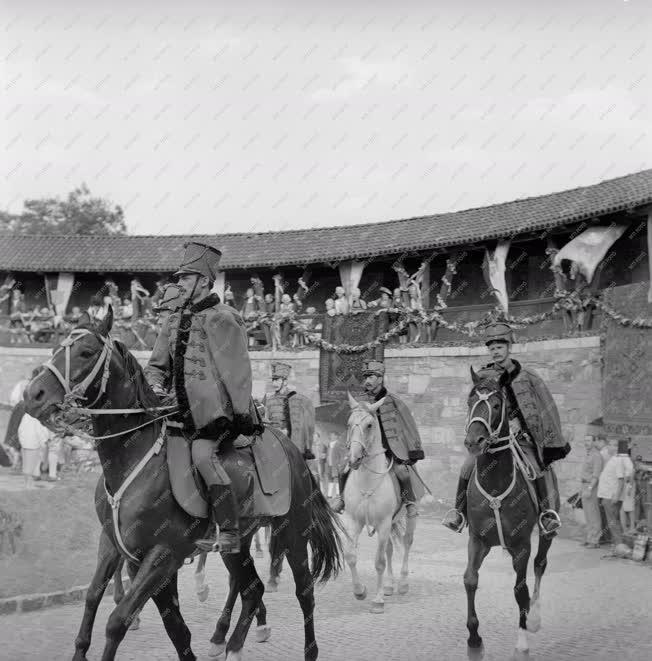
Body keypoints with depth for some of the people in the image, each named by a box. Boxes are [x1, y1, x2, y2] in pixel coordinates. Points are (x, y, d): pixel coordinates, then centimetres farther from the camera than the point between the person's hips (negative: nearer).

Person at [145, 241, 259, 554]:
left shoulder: (221, 319, -5)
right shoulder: (174, 321, 16)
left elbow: (238, 370, -9)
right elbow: (155, 366, 21)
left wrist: (242, 415, -13)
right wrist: (156, 388, -1)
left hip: (217, 411, -8)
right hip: (183, 410, 9)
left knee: (202, 452, -31)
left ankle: (229, 536, -31)